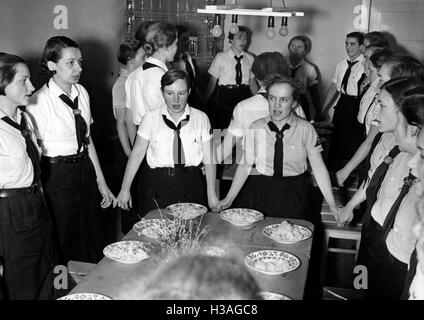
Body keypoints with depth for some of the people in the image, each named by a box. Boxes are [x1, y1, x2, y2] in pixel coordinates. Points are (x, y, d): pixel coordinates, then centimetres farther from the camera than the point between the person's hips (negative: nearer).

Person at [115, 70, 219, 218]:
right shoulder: (151, 118, -1)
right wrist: (125, 189, -1)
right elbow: (137, 153, 0)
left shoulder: (201, 118, 1)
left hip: (191, 186, 1)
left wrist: (211, 194, 1)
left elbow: (208, 159, 2)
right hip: (157, 185, 0)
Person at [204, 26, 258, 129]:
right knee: (223, 129, -2)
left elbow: (252, 83, 10)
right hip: (226, 97, -2)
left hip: (244, 96, 2)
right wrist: (204, 102, -1)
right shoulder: (220, 57, 0)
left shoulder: (250, 58, 7)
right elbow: (212, 82, 2)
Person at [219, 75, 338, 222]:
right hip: (261, 193, 1)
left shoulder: (305, 129, -6)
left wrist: (332, 205, -12)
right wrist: (229, 199, -1)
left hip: (295, 196, -1)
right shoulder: (256, 128, -1)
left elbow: (318, 168, -7)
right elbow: (245, 165, 2)